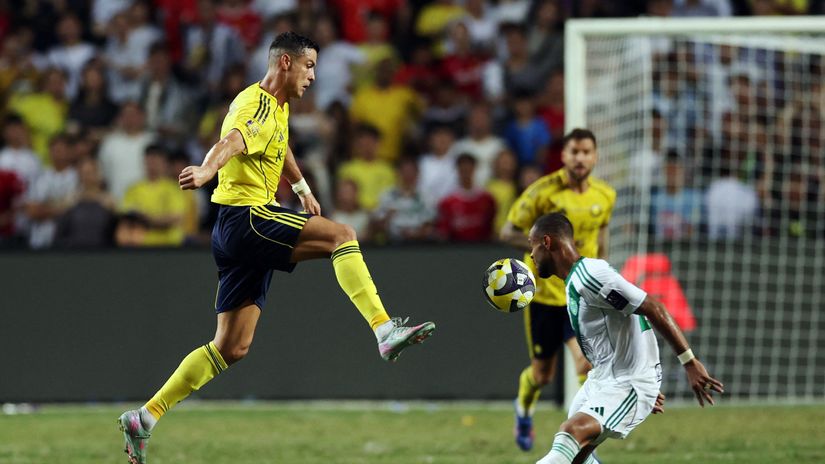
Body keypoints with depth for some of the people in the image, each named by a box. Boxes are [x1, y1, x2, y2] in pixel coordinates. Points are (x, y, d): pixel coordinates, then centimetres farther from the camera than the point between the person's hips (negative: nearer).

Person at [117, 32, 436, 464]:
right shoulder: (257, 106, -12)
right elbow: (230, 143, -34)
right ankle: (385, 331, -29)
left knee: (231, 348, 7)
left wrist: (303, 188, 55)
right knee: (342, 235, -20)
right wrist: (206, 170, -54)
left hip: (240, 233, 10)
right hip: (246, 214, -10)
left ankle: (144, 418, 9)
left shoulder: (279, 107, 19)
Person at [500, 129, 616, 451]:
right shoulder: (542, 192, -14)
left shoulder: (605, 196, -1)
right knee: (542, 374, 9)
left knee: (587, 363, -19)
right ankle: (524, 409, 44)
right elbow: (508, 232, -10)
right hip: (544, 291, -2)